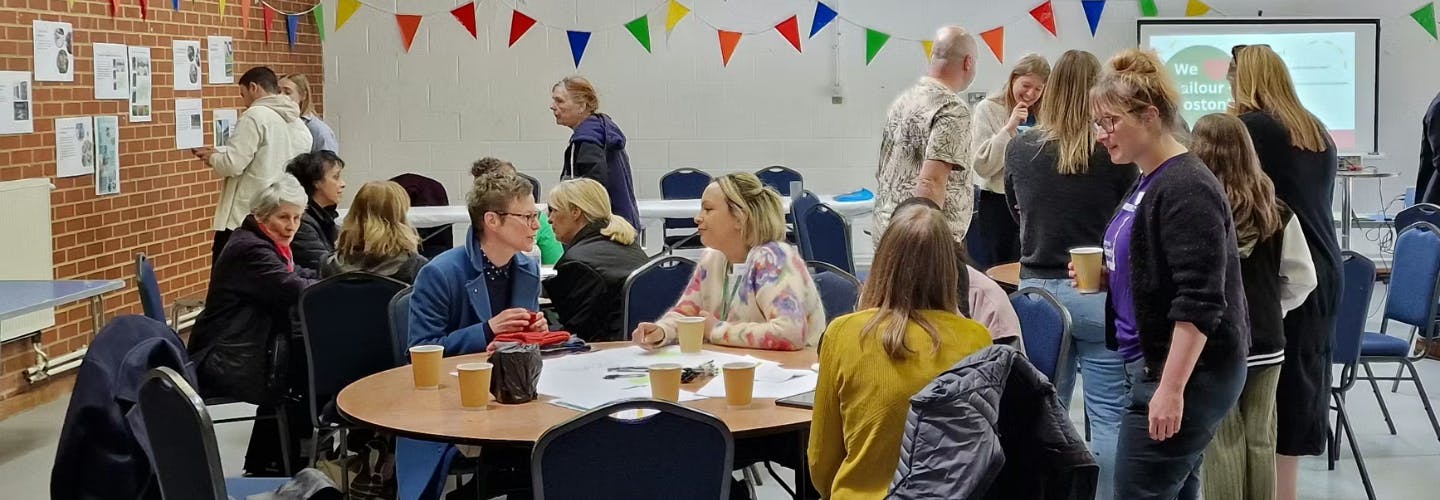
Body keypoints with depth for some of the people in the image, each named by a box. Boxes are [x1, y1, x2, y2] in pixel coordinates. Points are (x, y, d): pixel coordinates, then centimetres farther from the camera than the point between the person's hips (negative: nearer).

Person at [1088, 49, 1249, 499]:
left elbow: (1199, 302, -23)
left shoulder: (1187, 190, -17)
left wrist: (1171, 389, -26)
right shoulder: (1150, 182, 13)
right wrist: (1107, 276, 8)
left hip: (1186, 373, -10)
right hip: (1155, 366, 10)